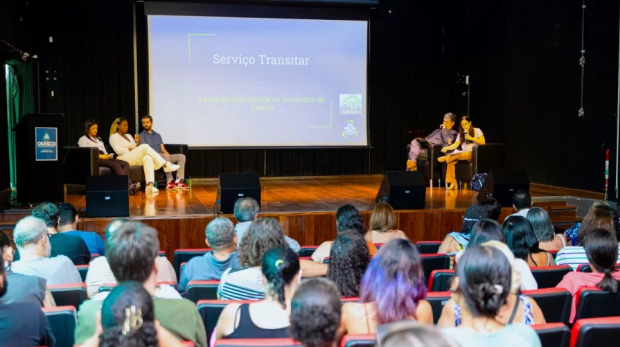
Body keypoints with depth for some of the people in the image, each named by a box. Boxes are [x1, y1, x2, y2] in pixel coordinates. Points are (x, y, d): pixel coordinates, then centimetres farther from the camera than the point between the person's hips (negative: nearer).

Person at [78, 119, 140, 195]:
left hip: (104, 158, 7)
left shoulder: (99, 139, 33)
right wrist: (100, 156, -15)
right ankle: (129, 185, -49)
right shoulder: (83, 139, 11)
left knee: (125, 163, -22)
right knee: (115, 165, -34)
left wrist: (108, 156, 3)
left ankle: (129, 185, -44)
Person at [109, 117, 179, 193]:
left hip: (135, 159, 6)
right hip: (124, 159, -6)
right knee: (145, 146, -27)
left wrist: (138, 142, 3)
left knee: (148, 158, -31)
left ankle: (149, 184, -50)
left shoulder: (128, 136, 30)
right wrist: (130, 149, -10)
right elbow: (118, 150, -7)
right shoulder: (114, 136, 8)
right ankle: (166, 165, -28)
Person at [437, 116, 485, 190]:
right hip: (463, 154, 5)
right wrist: (447, 148, -11)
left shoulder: (477, 131, 7)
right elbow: (456, 145, 8)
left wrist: (471, 138, -13)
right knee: (451, 162, -28)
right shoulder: (461, 133, 20)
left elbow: (483, 142, -4)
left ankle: (445, 158, -25)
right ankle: (452, 183, -32)